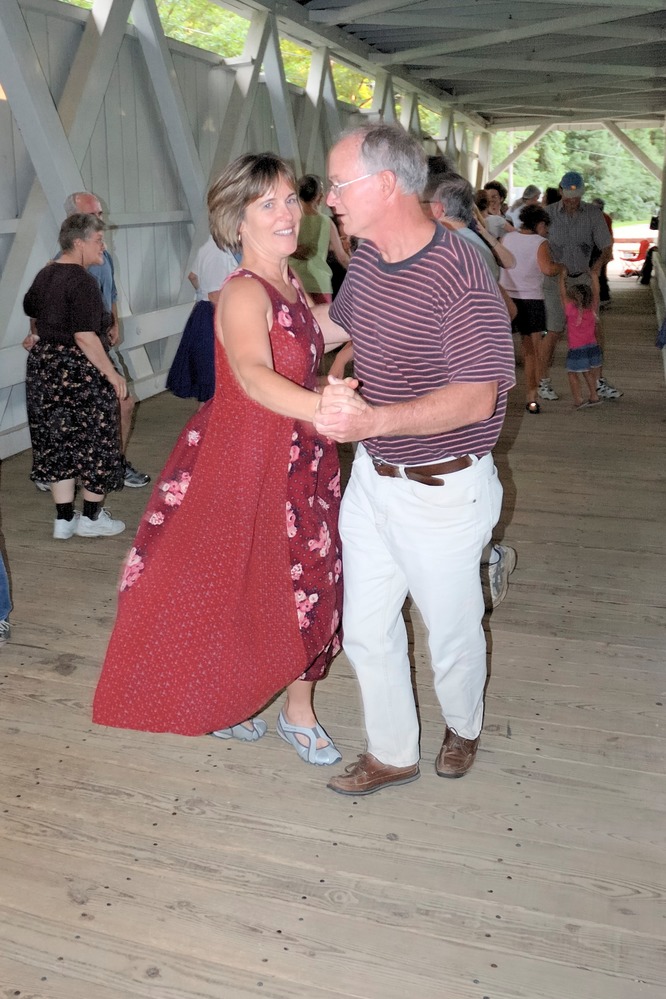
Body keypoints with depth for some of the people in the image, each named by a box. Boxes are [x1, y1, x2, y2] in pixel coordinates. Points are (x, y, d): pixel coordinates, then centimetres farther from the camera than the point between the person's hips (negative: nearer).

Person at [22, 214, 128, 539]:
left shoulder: (45, 274, 10)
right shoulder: (82, 281, -18)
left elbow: (30, 309, 28)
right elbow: (85, 337, -24)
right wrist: (111, 373, -18)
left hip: (43, 364, 9)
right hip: (78, 370, -8)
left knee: (58, 442, 13)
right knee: (94, 441, 5)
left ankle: (64, 520, 19)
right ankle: (91, 518, 15)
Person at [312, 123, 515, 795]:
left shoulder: (460, 276, -23)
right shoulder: (367, 259, 3)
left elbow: (476, 397, -29)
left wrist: (373, 419, -40)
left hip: (441, 491, -7)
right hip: (371, 478, 7)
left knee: (451, 629, 14)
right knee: (366, 629, 14)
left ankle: (463, 727, 46)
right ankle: (392, 754, 35)